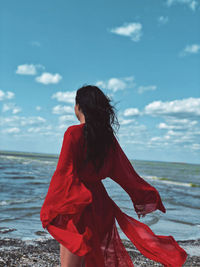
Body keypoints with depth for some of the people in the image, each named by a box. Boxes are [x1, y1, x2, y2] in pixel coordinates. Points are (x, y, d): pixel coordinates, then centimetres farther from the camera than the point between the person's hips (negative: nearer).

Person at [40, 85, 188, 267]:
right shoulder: (107, 135, 4)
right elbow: (124, 170, 9)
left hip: (74, 205, -7)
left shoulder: (74, 133, -14)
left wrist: (50, 209, -12)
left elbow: (64, 172, -17)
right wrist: (143, 198, 18)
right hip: (100, 202, 7)